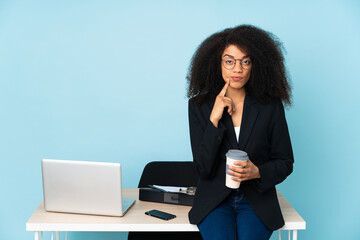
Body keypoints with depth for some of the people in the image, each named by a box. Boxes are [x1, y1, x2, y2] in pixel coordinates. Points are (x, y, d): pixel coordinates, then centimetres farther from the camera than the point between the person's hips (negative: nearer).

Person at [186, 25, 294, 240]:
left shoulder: (271, 106, -1)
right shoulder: (200, 106, -1)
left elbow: (285, 163, 5)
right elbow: (204, 169, -7)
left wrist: (257, 172, -16)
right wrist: (214, 119, -15)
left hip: (256, 199, 0)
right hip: (215, 200, 0)